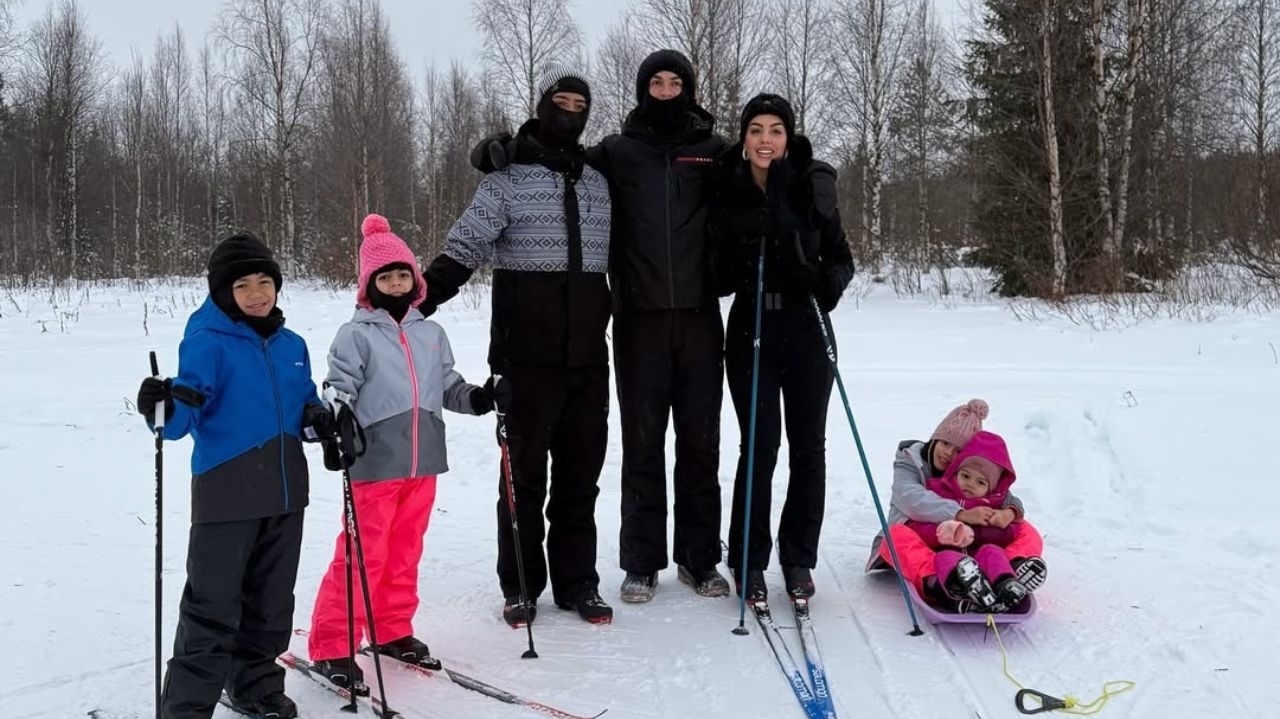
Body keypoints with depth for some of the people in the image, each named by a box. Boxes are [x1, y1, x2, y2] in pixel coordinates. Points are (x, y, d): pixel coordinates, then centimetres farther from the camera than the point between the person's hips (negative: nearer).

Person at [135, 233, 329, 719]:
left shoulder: (292, 346, 10)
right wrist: (165, 410, -39)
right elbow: (188, 407, -17)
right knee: (213, 606, -3)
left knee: (271, 600, 17)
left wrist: (316, 418, -1)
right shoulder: (208, 342, -9)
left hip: (284, 492, 6)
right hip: (226, 494, -6)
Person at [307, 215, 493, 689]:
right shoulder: (356, 335, -5)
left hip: (423, 462, 6)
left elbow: (448, 384, 17)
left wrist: (475, 397, 0)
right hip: (375, 463, -5)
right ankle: (330, 646, 6)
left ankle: (392, 630, 30)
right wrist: (335, 418, -29)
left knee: (405, 552, 15)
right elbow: (339, 388, -10)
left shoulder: (431, 333, 12)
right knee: (363, 555, -4)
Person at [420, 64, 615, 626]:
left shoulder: (598, 181, 12)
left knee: (581, 472, 9)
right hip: (528, 357, -4)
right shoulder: (509, 178, -1)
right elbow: (463, 250, -8)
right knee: (525, 472, 4)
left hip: (588, 358, 4)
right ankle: (520, 587, 15)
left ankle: (577, 581, 20)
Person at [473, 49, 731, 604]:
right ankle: (641, 562, 13)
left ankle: (699, 557, 18)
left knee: (700, 441, 6)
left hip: (699, 316, 1)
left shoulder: (714, 151, 9)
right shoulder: (616, 153, 8)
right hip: (640, 318, -1)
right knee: (642, 443, 4)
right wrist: (500, 151, -7)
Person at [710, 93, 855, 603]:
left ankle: (798, 559, 19)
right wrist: (737, 270, -15)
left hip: (806, 331, 1)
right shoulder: (725, 191, 1)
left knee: (807, 445, 6)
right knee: (760, 444, -3)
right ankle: (749, 560, 11)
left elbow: (841, 258, 3)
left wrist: (828, 280, -17)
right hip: (750, 330, 0)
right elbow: (717, 273, 5)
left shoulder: (812, 187, -1)